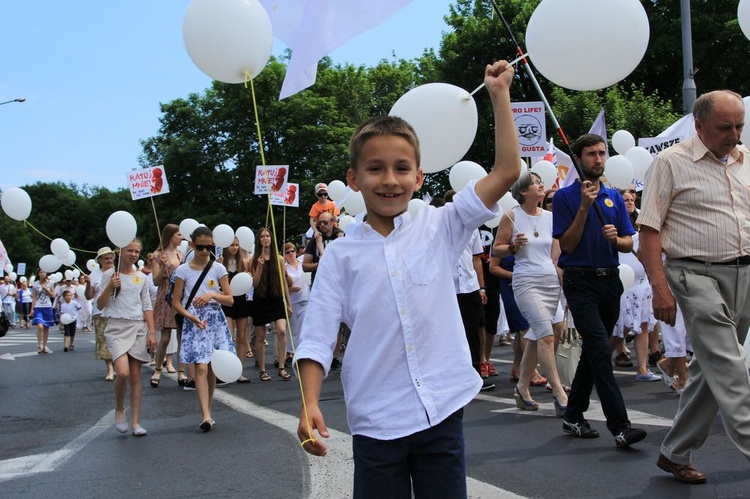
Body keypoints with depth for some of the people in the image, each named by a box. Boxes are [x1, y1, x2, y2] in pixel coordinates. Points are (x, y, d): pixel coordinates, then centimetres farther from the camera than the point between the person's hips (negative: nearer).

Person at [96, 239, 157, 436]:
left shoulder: (142, 277, 10)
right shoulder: (110, 275, 1)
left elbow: (147, 307, 11)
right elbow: (100, 305, 1)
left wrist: (152, 332, 3)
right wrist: (110, 287, -14)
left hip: (138, 327, 3)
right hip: (117, 327, -3)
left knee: (136, 376, 2)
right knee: (123, 372, -20)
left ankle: (135, 422, 7)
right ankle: (119, 410, 6)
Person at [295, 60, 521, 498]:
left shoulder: (440, 228, 3)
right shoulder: (342, 254, 1)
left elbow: (507, 170, -2)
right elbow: (318, 335, -1)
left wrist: (500, 95, 0)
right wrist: (310, 405, -12)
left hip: (443, 410, 1)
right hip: (376, 423, 0)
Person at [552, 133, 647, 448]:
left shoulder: (614, 197, 12)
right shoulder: (565, 197, -3)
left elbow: (629, 243, 12)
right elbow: (567, 245, -7)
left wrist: (616, 238, -11)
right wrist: (584, 207, -15)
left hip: (610, 280, 6)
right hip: (580, 282, -6)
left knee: (593, 351, 11)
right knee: (600, 349, -15)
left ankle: (574, 416, 23)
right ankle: (619, 426, -18)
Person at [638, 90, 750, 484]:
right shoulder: (671, 163, -4)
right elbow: (649, 230, -7)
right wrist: (660, 287, -15)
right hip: (697, 275, -6)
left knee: (711, 367, 10)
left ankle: (675, 453, 21)